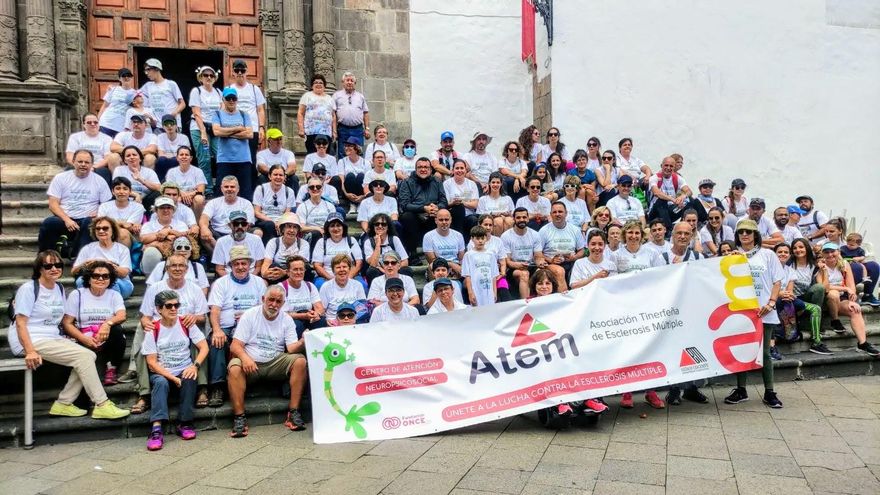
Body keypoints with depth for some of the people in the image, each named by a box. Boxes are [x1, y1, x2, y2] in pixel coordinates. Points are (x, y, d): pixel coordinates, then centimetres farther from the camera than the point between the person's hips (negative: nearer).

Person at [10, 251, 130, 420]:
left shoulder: (59, 289, 14)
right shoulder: (28, 289, -7)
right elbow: (20, 323, -14)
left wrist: (83, 338, -1)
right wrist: (30, 351, -27)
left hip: (53, 338, 7)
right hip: (32, 341, -7)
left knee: (89, 355, -15)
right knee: (83, 355, -21)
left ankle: (63, 404, -8)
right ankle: (101, 405, -17)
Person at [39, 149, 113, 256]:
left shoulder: (100, 181, 12)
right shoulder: (60, 178, 11)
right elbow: (53, 204, 3)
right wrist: (66, 219, -15)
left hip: (86, 220, 0)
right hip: (64, 219, 0)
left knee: (89, 223, -36)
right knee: (48, 223, -32)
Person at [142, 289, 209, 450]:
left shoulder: (186, 324, 1)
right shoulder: (153, 330, -4)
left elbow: (204, 347, -2)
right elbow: (152, 362, -8)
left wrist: (195, 365, -22)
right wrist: (173, 377, -20)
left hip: (185, 371, 1)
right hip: (161, 372, -1)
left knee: (189, 379, -31)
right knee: (161, 382, -33)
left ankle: (184, 423, -17)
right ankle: (156, 429, -38)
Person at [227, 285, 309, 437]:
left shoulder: (287, 320, 4)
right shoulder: (249, 315, -1)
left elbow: (292, 348, -7)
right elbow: (235, 345, -7)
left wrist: (302, 342, -30)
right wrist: (245, 357, -29)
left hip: (276, 362, 2)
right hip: (251, 362, -2)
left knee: (300, 360, -24)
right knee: (235, 368, -33)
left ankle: (293, 412, -21)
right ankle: (239, 417, -24)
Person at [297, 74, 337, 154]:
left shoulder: (330, 98, 21)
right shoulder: (307, 96, 11)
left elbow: (333, 116, 19)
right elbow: (300, 113, 4)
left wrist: (334, 131, 10)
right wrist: (301, 129, -7)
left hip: (326, 132, 3)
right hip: (311, 132, -3)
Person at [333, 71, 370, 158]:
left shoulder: (360, 96, 17)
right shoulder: (337, 95, 9)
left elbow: (366, 113, 15)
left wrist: (367, 128, 6)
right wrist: (334, 130, -5)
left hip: (358, 129, 2)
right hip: (343, 129, -2)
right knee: (342, 156, -1)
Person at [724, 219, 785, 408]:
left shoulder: (768, 255, 5)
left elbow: (777, 281, 3)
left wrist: (771, 303, -8)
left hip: (763, 312, -1)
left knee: (764, 353, 4)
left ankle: (769, 393, 13)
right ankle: (741, 390, 17)